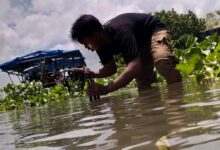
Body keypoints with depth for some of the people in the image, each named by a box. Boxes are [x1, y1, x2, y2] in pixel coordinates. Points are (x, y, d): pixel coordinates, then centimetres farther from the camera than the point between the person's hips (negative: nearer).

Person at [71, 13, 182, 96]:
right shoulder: (100, 43, -14)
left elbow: (135, 67, -48)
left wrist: (106, 89, -50)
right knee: (143, 84, -2)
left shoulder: (120, 31, -40)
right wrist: (93, 74, -22)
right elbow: (111, 68, -1)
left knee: (162, 62, -36)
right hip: (139, 43, 8)